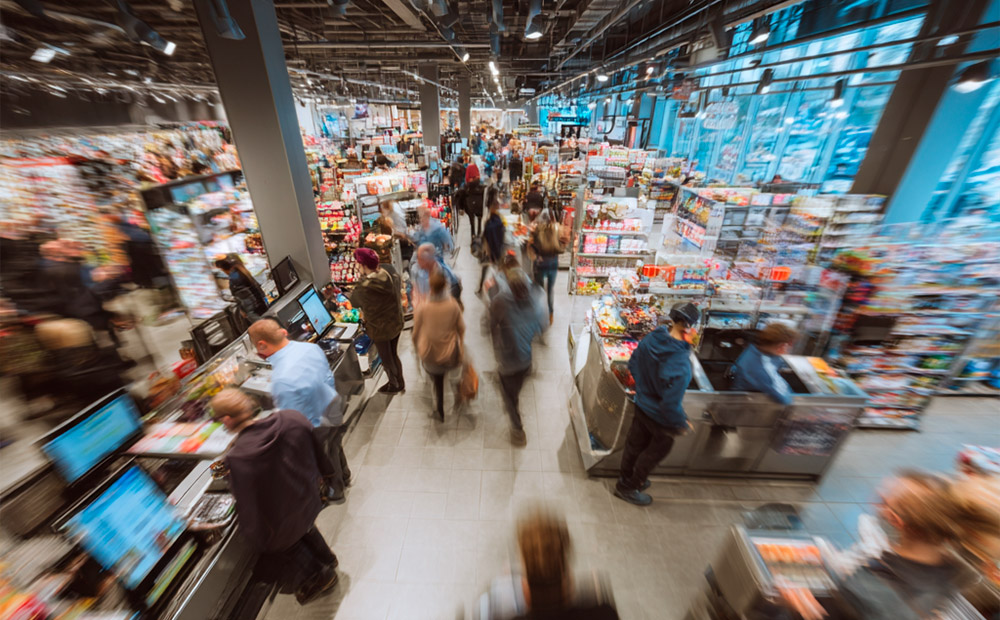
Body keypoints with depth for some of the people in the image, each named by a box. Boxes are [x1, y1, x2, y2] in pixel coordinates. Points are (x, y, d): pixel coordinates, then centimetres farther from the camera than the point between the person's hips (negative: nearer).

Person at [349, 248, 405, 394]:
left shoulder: (363, 288, -28)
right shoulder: (391, 276, -13)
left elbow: (354, 303, -7)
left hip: (380, 329, -6)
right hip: (397, 323, 6)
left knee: (386, 359, 20)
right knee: (394, 354, 27)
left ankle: (394, 385, 42)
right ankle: (400, 383, 45)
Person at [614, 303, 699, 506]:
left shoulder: (651, 339, -17)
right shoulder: (679, 366, -38)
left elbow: (633, 364, -1)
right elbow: (671, 403, -31)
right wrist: (681, 424, -12)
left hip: (641, 404, 6)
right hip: (660, 418, -6)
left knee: (635, 444, 27)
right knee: (655, 452, 22)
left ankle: (627, 478, 53)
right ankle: (628, 487, 42)